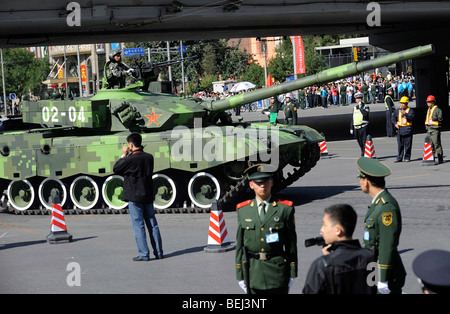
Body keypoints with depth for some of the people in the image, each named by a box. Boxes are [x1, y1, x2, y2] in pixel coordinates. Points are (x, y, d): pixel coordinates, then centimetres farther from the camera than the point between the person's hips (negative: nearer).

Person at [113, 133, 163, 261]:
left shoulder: (130, 160, -16)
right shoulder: (149, 157, 2)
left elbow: (116, 169, -2)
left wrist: (124, 155, 5)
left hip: (135, 197, -6)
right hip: (148, 196, 6)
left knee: (138, 226, -1)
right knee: (152, 224, 11)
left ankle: (144, 254, -2)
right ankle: (158, 252, 13)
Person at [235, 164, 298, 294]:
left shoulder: (284, 209, 1)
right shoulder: (243, 210, 7)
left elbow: (292, 243, 3)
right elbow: (239, 244, 8)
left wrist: (292, 273, 1)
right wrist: (240, 275, 5)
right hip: (253, 272, 1)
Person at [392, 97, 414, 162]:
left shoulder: (410, 110, 0)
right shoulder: (397, 110, 13)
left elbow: (411, 117, -16)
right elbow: (393, 118, 21)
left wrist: (405, 114, -29)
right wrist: (395, 124, 4)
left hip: (407, 129, -3)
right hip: (400, 129, 3)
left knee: (408, 144, 0)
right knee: (400, 144, 4)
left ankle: (407, 158, 9)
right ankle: (399, 158, 9)